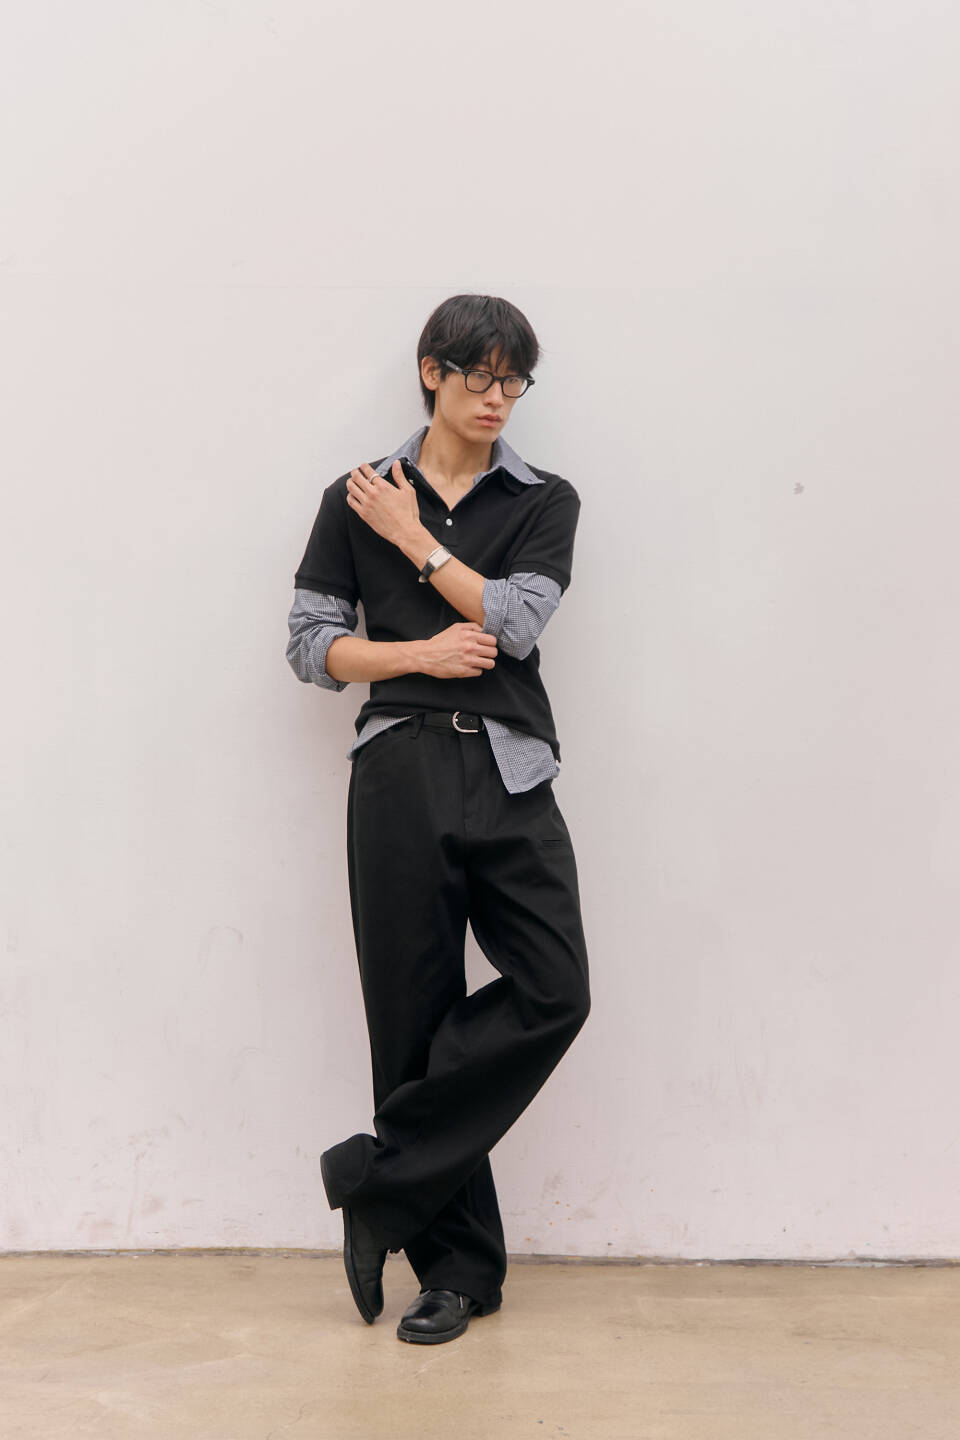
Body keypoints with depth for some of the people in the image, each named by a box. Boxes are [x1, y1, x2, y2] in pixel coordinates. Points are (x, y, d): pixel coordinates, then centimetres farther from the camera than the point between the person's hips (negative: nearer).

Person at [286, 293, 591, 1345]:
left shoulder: (544, 501, 11)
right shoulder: (357, 500, 10)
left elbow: (514, 619, -6)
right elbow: (309, 644, 6)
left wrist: (414, 538, -2)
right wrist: (422, 652, -6)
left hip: (509, 774, 1)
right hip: (400, 770, -1)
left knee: (553, 991, -15)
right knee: (415, 1010, 0)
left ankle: (383, 1173, 1)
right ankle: (457, 1266, 12)